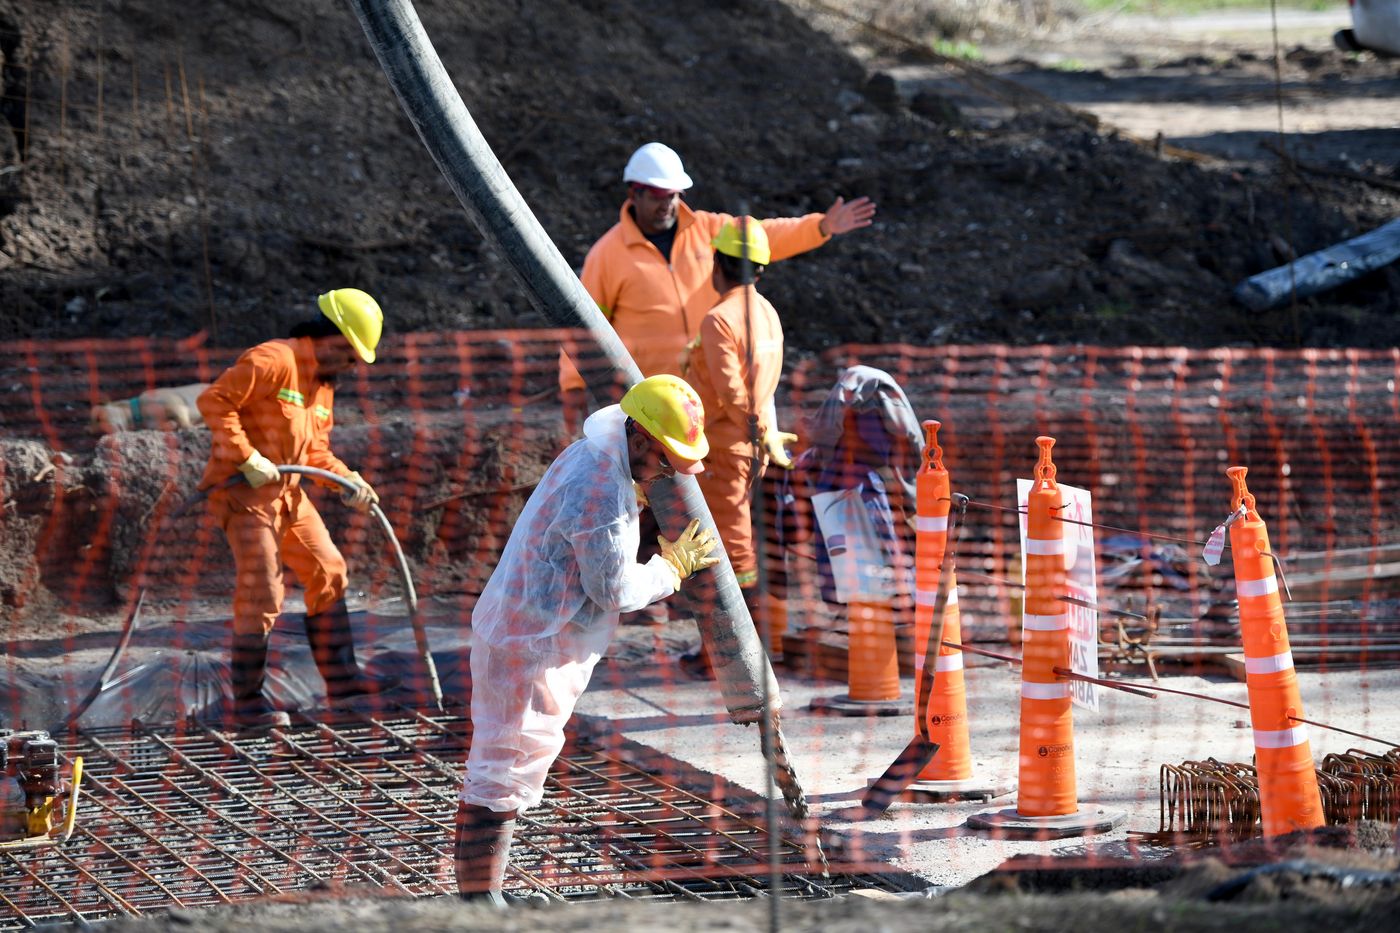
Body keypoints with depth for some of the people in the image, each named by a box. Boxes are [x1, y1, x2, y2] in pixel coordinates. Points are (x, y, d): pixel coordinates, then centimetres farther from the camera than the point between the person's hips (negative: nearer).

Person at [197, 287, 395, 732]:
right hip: (245, 493, -10)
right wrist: (247, 458, -25)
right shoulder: (274, 361, -16)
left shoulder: (323, 384, 16)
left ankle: (340, 677, 22)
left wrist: (346, 480, 3)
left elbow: (316, 449, 22)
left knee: (328, 573, 13)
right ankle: (247, 703, 0)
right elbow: (214, 400, -22)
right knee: (261, 595, -9)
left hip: (288, 494, 10)